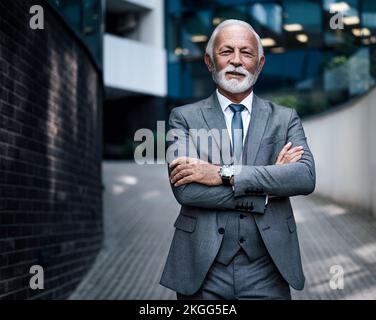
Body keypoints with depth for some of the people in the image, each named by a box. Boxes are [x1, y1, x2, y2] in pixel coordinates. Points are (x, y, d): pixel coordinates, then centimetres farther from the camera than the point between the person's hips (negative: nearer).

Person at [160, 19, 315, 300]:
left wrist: (225, 174, -19)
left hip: (266, 274, 1)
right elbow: (184, 190, -12)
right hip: (202, 271, -1)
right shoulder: (184, 117, 1)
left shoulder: (285, 118, 5)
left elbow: (306, 177, -12)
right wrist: (268, 183, -14)